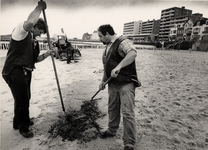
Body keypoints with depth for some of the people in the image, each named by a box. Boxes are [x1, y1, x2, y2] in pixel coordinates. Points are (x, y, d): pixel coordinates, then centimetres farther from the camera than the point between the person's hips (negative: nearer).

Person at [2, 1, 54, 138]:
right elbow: (30, 22, -33)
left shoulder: (34, 41, 15)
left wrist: (46, 54, 0)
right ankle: (24, 127, 21)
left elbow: (35, 59, 17)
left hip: (26, 73, 9)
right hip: (14, 72, -9)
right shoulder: (21, 31, -9)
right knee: (22, 101, 0)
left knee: (24, 99, 21)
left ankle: (19, 122, 44)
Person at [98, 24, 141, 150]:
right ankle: (112, 131, 39)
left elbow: (133, 53, -33)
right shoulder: (108, 46, 17)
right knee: (112, 109, 19)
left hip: (126, 84, -9)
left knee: (127, 113, -7)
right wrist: (103, 81, 20)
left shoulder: (122, 42, -11)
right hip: (113, 84, 9)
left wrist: (118, 66, -40)